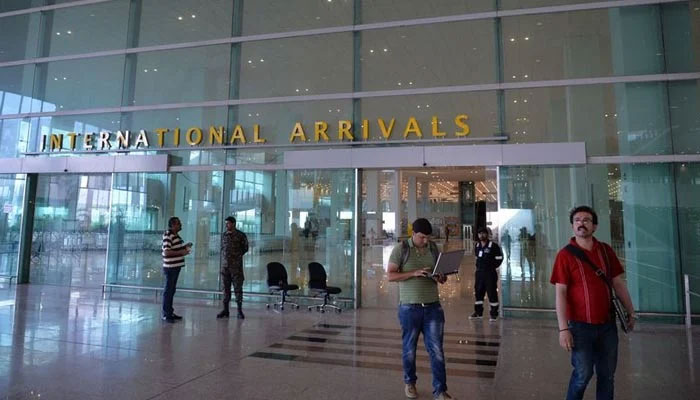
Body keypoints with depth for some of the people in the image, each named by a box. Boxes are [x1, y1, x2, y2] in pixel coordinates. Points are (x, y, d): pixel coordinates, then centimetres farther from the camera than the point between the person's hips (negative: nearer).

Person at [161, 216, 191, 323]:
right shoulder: (168, 236, -15)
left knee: (172, 290, 15)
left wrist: (185, 247, 10)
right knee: (168, 291, -3)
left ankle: (170, 312, 24)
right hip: (170, 267, -9)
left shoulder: (176, 235, 14)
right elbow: (166, 252, -23)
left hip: (176, 266, 9)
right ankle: (166, 314, 4)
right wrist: (181, 252, -23)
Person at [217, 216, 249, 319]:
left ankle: (240, 311, 4)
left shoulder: (241, 235, -3)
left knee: (238, 288, -1)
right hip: (225, 265, 4)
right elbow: (222, 248, 19)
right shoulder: (224, 235, 10)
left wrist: (237, 255, 1)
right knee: (226, 288, 8)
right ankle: (225, 310, 15)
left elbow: (245, 248, 5)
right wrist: (224, 258, 8)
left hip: (236, 265, -4)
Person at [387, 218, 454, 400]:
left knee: (436, 349, 2)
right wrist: (414, 273, -22)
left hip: (433, 306, 3)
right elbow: (391, 276, -11)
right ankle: (409, 383, 33)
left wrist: (441, 278, -12)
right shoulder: (400, 249, -7)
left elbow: (441, 274, 13)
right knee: (409, 348, 13)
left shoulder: (434, 248, 5)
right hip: (410, 307, -2)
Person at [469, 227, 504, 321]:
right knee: (478, 292, 9)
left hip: (490, 273, -6)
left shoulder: (493, 246, -7)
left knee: (492, 292, -3)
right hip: (479, 272, 6)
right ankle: (478, 312, 19)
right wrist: (478, 267, 14)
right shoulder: (477, 246, 11)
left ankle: (494, 314, 6)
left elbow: (499, 258, -5)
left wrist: (493, 267, -5)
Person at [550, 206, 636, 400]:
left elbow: (618, 283, 12)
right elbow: (560, 294, -12)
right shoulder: (565, 255, -10)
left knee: (607, 374, 13)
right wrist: (563, 328, -15)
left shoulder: (606, 250, 4)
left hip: (607, 324, 4)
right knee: (583, 373, 1)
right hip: (581, 325, -4)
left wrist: (631, 312, 11)